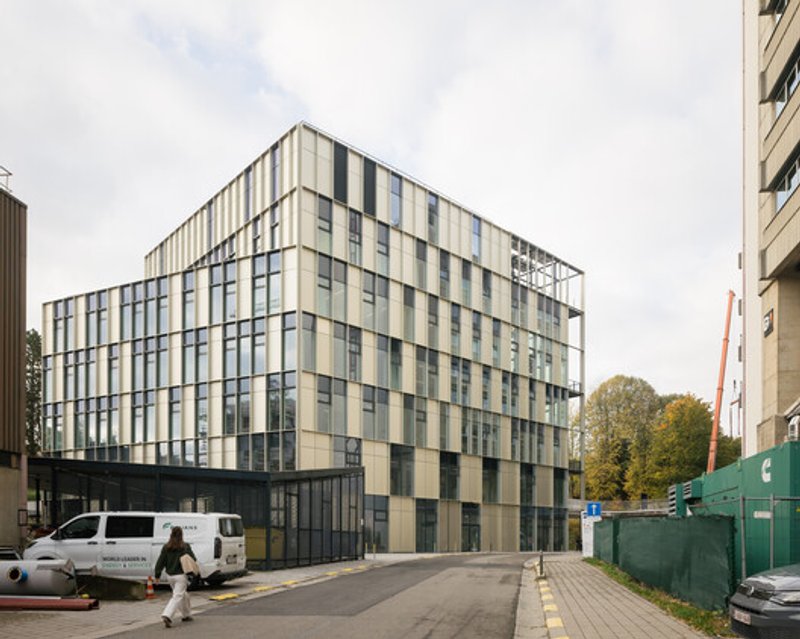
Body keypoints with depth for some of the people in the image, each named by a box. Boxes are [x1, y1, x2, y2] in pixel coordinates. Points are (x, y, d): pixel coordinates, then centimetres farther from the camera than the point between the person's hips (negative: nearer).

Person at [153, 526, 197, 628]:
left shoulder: (166, 547, 2)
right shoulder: (185, 547, -10)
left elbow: (160, 562, 1)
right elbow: (193, 559, -10)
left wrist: (157, 575, 5)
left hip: (170, 576, 6)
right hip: (180, 575, -6)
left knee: (183, 594, 22)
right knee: (177, 596, -6)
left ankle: (186, 615, 31)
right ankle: (167, 616, -23)